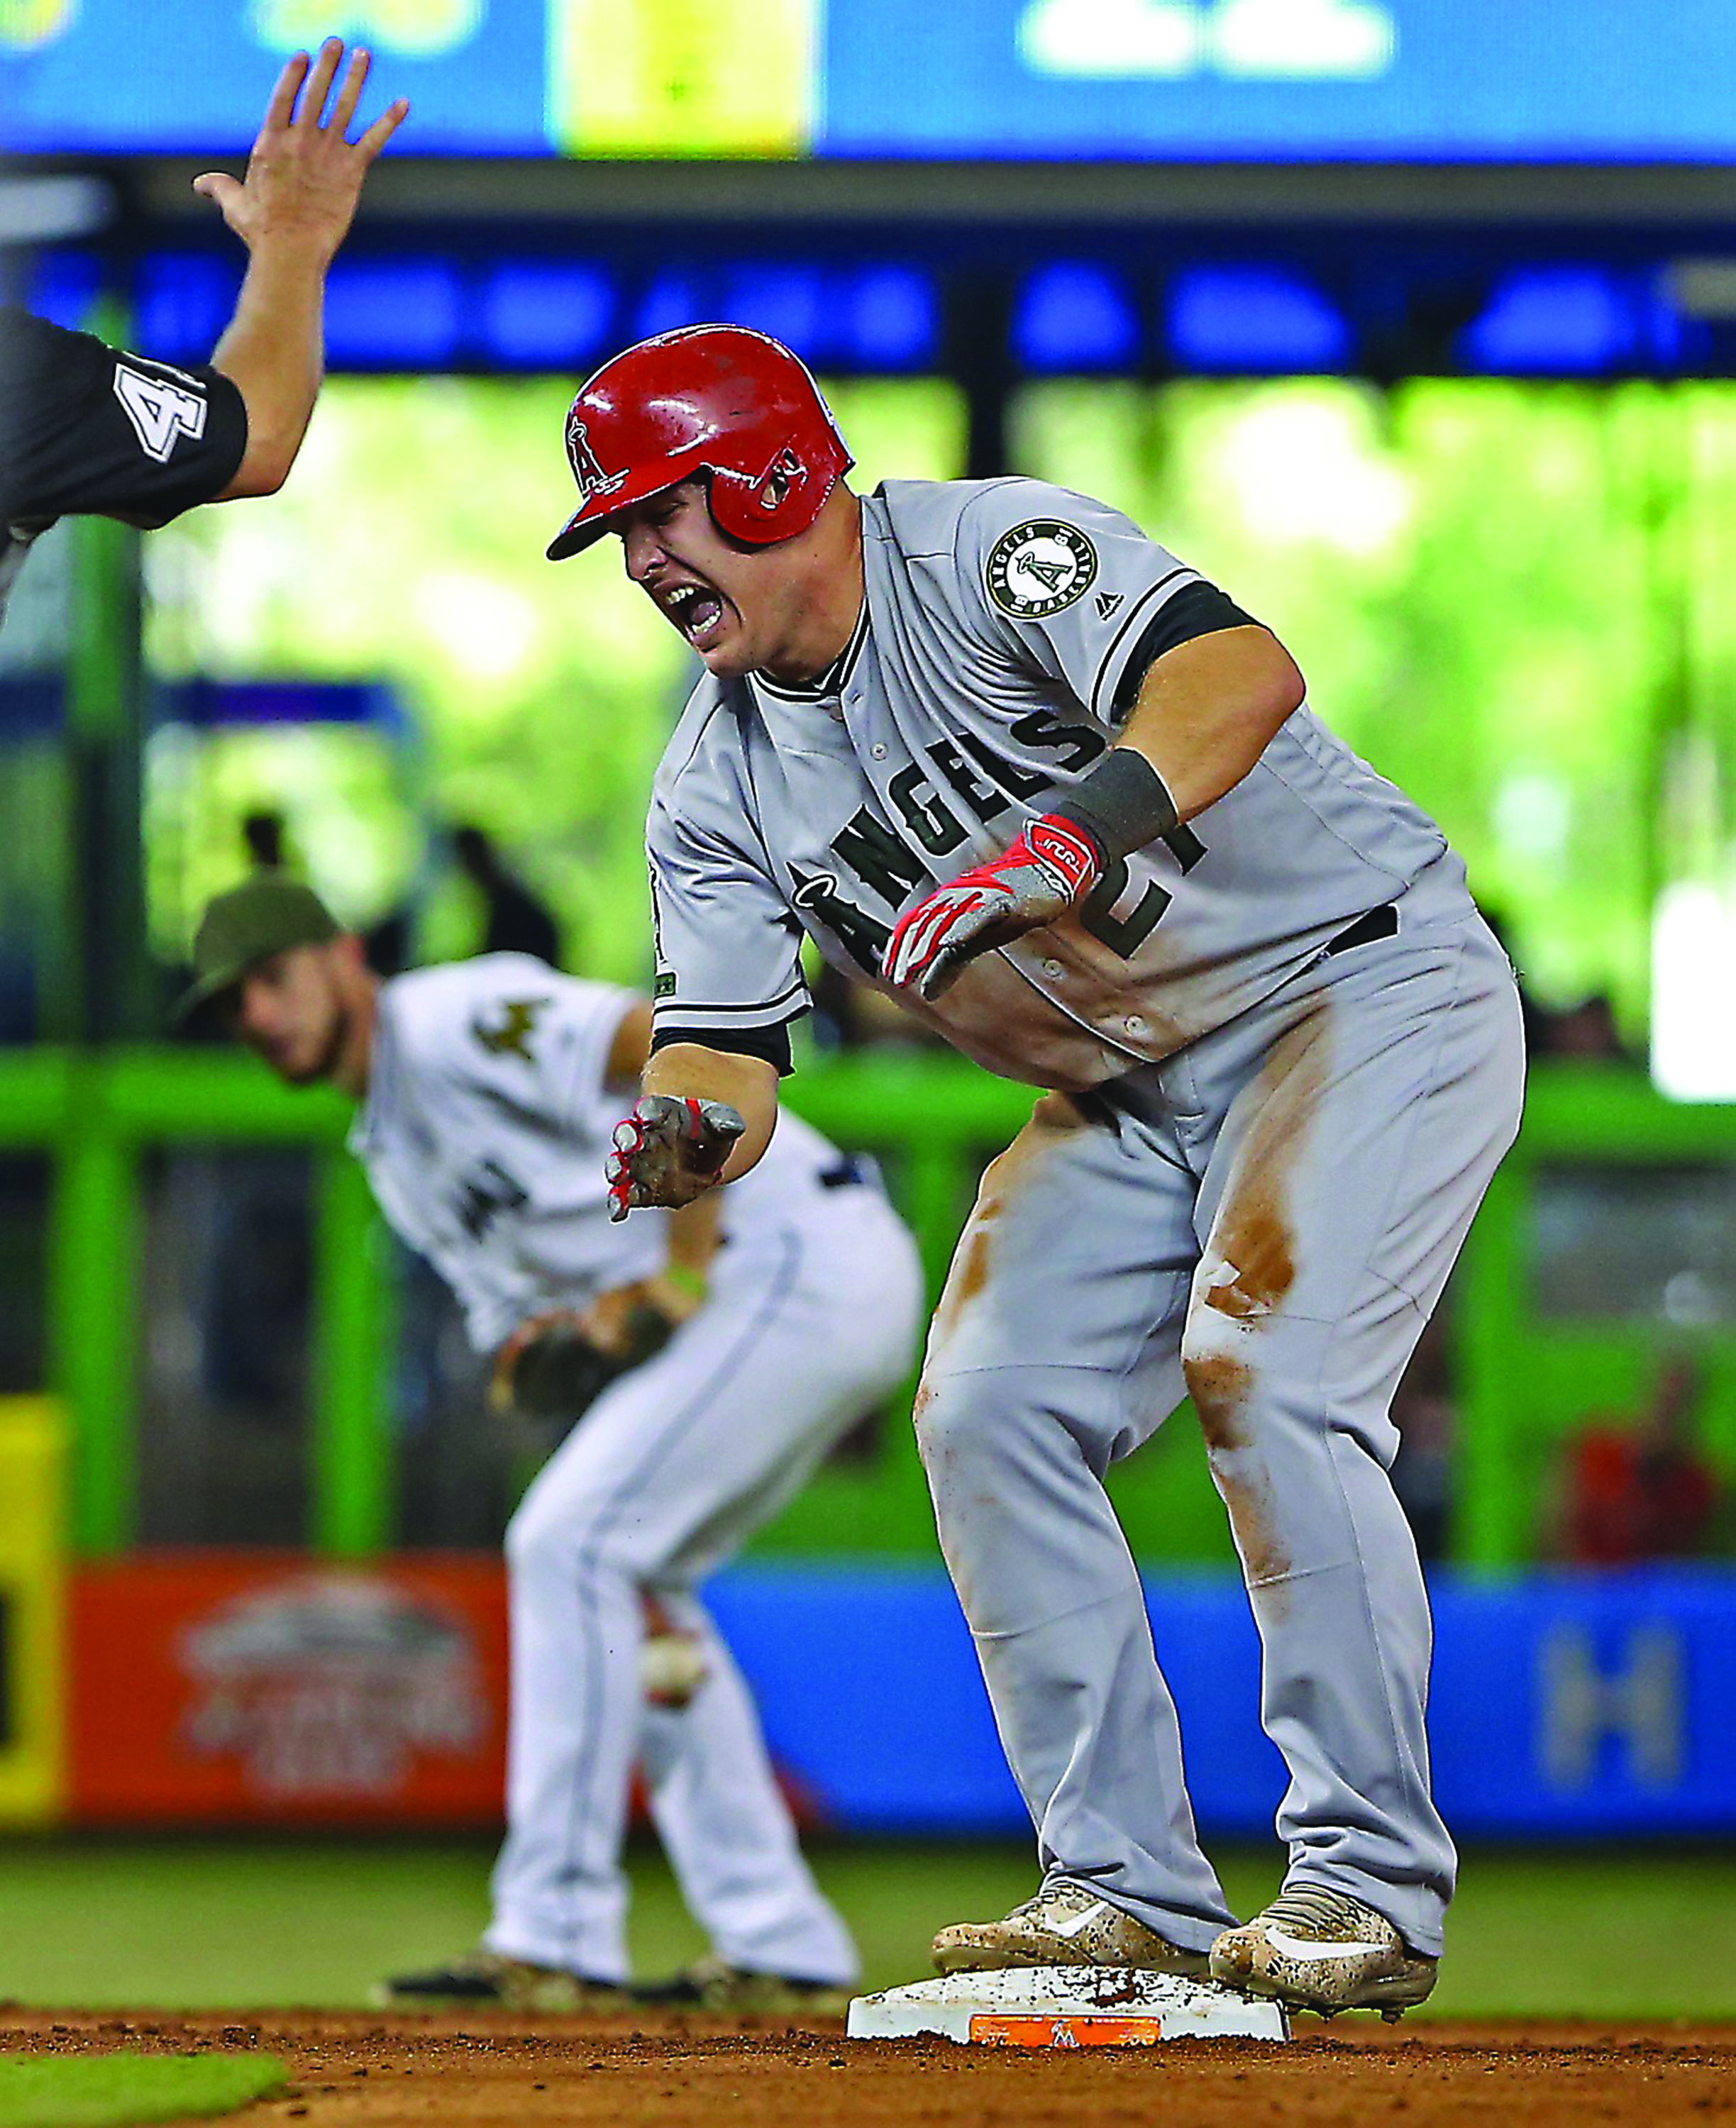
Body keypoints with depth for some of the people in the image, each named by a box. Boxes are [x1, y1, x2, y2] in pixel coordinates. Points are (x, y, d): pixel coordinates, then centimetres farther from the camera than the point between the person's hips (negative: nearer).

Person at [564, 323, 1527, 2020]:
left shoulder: (989, 554, -22)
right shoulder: (719, 785, 0)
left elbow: (1242, 674, -40)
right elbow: (723, 1061, -3)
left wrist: (1066, 840, -55)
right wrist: (673, 1149, -27)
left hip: (1366, 987, -8)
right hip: (1129, 1093, 8)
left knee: (1262, 1373, -24)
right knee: (989, 1416, -4)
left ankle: (1372, 1884, -17)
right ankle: (1131, 1892, 3)